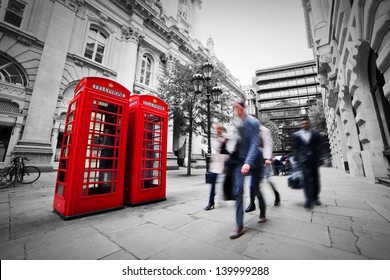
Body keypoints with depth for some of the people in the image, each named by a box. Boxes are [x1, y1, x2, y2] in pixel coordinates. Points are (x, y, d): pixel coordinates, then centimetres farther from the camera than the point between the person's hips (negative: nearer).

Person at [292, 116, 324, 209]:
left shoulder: (315, 134, 9)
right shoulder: (296, 135, 5)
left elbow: (319, 147, 6)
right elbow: (295, 148, 3)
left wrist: (320, 159, -1)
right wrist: (296, 160, -1)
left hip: (314, 159, 2)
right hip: (303, 160, -2)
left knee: (315, 178, 9)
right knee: (306, 178, -9)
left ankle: (315, 197, 24)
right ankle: (308, 199, -7)